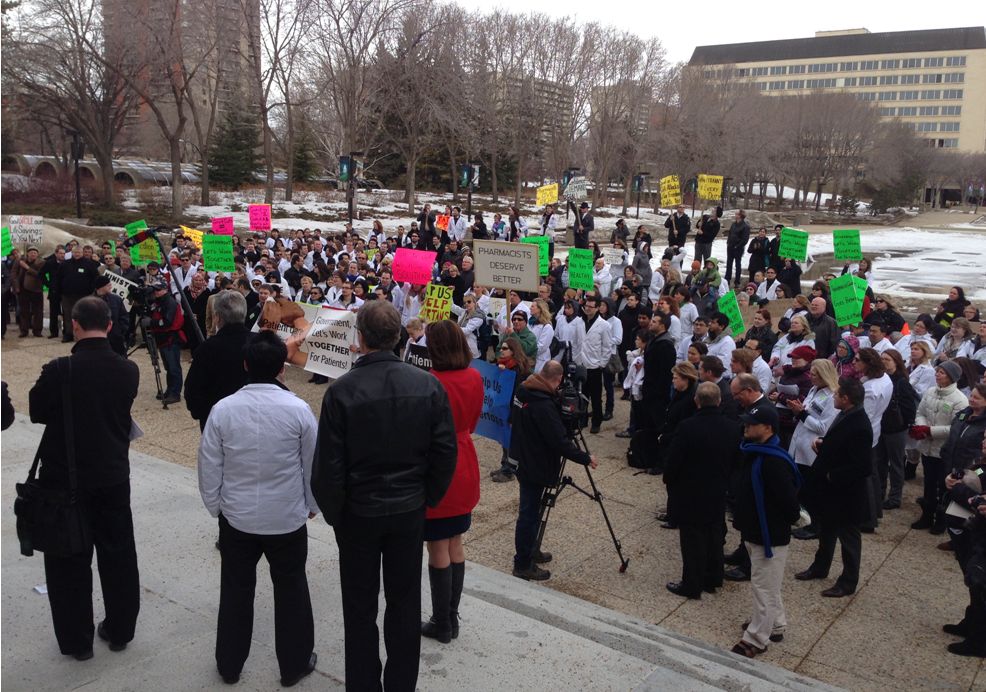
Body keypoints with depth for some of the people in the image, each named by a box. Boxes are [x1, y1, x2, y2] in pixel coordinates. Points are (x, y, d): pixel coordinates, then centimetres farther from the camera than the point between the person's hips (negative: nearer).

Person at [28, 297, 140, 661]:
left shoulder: (58, 371, -19)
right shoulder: (129, 371, -10)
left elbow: (37, 413, -3)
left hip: (65, 479, -3)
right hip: (113, 477, 3)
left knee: (69, 561, 12)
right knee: (118, 555, 16)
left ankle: (76, 640, 24)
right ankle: (119, 631, 30)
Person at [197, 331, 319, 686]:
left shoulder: (222, 409, -13)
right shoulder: (298, 410, -16)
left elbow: (209, 467, -5)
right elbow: (312, 465, -5)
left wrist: (215, 505, 12)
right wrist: (311, 504, 11)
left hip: (236, 517, 2)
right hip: (288, 518, -1)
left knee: (236, 589, 18)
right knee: (290, 589, 15)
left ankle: (229, 664, 34)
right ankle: (294, 664, 28)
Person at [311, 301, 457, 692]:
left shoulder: (341, 391, -19)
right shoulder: (428, 385, -10)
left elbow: (328, 466, -15)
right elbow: (445, 451, -6)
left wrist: (332, 512, 0)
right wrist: (428, 498, 7)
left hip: (358, 512, -2)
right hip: (409, 509, 3)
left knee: (360, 608, 15)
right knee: (404, 602, 17)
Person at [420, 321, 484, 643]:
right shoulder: (474, 378, -2)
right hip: (464, 469, 7)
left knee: (438, 549, 6)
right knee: (455, 544, 16)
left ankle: (442, 623, 18)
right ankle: (452, 618, 27)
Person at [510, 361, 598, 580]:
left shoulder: (524, 391, 0)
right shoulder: (543, 405, -28)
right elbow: (559, 441, -26)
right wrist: (585, 458, -14)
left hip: (525, 460, 9)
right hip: (535, 465, -9)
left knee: (530, 509, 22)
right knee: (529, 514, 1)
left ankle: (530, 550, 37)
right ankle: (523, 564, 11)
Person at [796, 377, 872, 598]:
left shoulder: (859, 426, -28)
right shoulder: (845, 415, -1)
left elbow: (862, 468, -29)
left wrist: (833, 476, -22)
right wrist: (822, 442, -2)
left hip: (846, 493, -9)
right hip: (830, 488, 9)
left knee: (848, 536, 9)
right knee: (826, 530, 24)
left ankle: (848, 582, 25)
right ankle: (820, 567, 42)